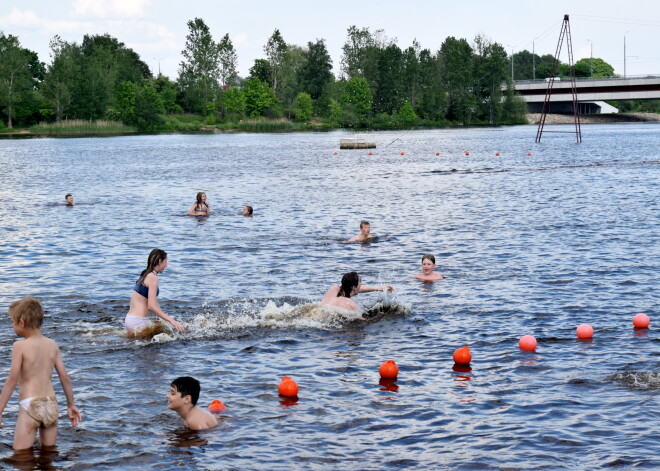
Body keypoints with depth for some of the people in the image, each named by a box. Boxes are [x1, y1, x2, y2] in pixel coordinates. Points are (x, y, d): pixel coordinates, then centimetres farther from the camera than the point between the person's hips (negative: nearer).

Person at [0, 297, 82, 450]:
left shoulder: (20, 346, -6)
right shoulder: (52, 345, 8)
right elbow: (64, 377, 9)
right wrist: (71, 405, 20)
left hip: (29, 405, -5)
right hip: (51, 404, 5)